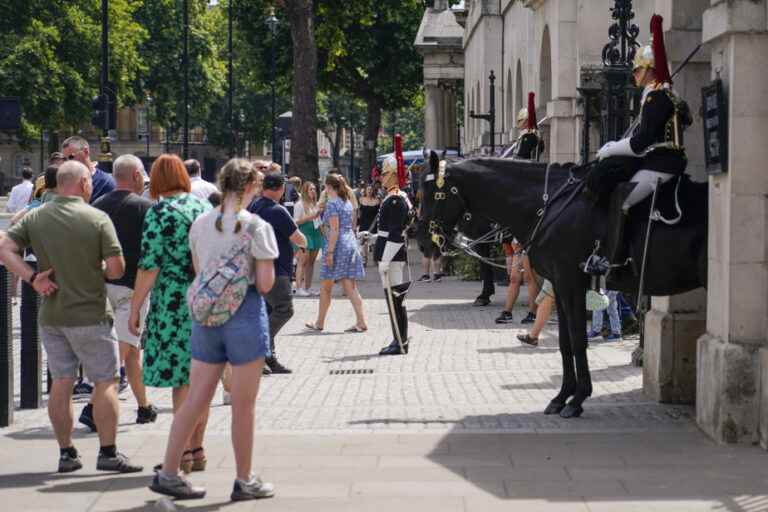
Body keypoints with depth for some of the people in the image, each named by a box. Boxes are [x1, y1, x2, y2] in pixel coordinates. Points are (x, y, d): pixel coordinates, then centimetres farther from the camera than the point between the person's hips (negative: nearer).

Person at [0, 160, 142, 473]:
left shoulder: (36, 217, 2)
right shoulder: (98, 219, -11)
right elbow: (117, 268, -14)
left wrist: (31, 278, -8)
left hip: (50, 315, 5)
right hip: (90, 315, -5)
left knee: (61, 382, 11)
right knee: (106, 382, 4)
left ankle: (66, 453, 14)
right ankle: (108, 453, 3)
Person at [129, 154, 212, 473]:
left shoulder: (160, 211, -8)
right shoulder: (204, 207, 10)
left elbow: (149, 266, -12)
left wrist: (135, 309, -5)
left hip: (174, 302, -6)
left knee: (179, 377, -3)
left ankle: (184, 453, -1)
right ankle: (197, 449, 17)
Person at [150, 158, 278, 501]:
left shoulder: (200, 224, 5)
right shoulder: (256, 226, -10)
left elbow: (200, 274, 11)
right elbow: (265, 284, -11)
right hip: (245, 314, -5)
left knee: (196, 401, 10)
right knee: (243, 405, 6)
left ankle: (168, 473, 9)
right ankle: (244, 481, 16)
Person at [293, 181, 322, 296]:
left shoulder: (315, 204, 16)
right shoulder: (300, 204, -5)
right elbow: (296, 221, -9)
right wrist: (310, 217, -16)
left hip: (315, 234, 7)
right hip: (304, 233, -7)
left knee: (311, 261, 6)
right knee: (303, 261, -11)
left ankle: (308, 287, 11)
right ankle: (299, 288, -10)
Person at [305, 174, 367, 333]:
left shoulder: (332, 203, -11)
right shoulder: (347, 202, 14)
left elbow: (334, 230, -17)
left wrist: (330, 252, -19)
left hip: (337, 246, -8)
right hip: (351, 245, 8)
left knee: (326, 288, 5)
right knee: (350, 287, 4)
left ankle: (319, 323, 14)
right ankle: (361, 322, -5)